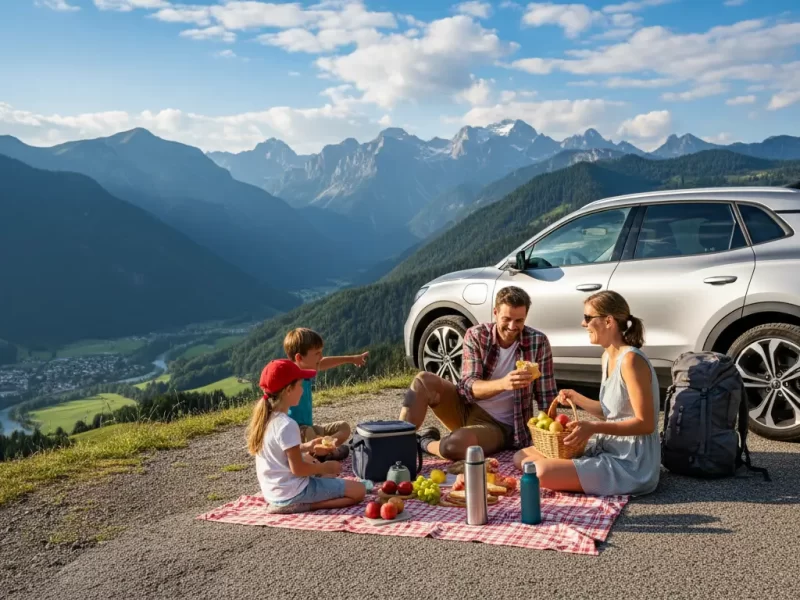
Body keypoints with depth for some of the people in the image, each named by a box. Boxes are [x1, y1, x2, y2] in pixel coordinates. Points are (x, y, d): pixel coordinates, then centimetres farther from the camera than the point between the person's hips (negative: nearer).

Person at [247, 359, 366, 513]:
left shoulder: (263, 418, 3)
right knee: (359, 490, -9)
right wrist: (326, 468, -7)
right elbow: (298, 469, -21)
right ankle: (299, 505, -13)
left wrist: (304, 447, 17)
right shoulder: (287, 425, -24)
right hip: (291, 493, -9)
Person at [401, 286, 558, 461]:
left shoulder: (538, 342, -11)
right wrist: (502, 383, -39)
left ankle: (426, 442, -1)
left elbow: (546, 397, -7)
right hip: (466, 407, 3)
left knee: (453, 446, -35)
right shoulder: (476, 335, -8)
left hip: (499, 426, -2)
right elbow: (468, 386, -19)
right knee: (423, 381, -25)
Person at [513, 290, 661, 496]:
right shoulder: (608, 356, 9)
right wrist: (576, 398, 3)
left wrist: (593, 427, -27)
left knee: (543, 472, -26)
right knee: (522, 457, 6)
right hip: (609, 449, 9)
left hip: (632, 464, -9)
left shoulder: (631, 360, -20)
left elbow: (645, 424, -21)